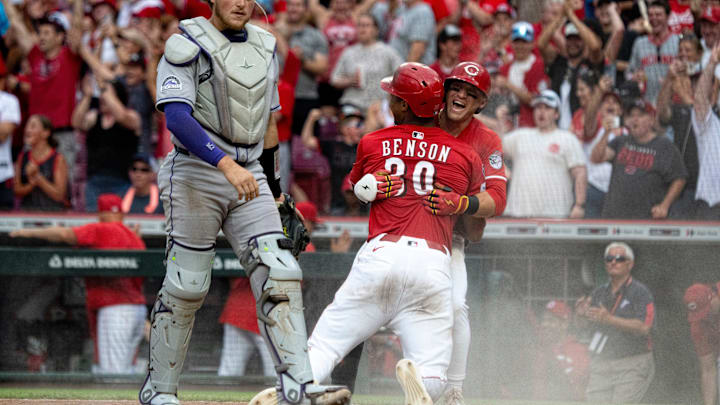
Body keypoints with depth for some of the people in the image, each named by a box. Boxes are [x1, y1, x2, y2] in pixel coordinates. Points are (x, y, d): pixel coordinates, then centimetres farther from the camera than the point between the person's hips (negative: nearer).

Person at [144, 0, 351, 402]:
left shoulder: (265, 48, 14)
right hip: (196, 173, -5)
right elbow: (177, 116, -20)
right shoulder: (187, 45, -7)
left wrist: (275, 191, 21)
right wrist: (226, 164, -30)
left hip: (250, 176, 6)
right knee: (186, 286, -2)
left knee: (280, 276, -8)